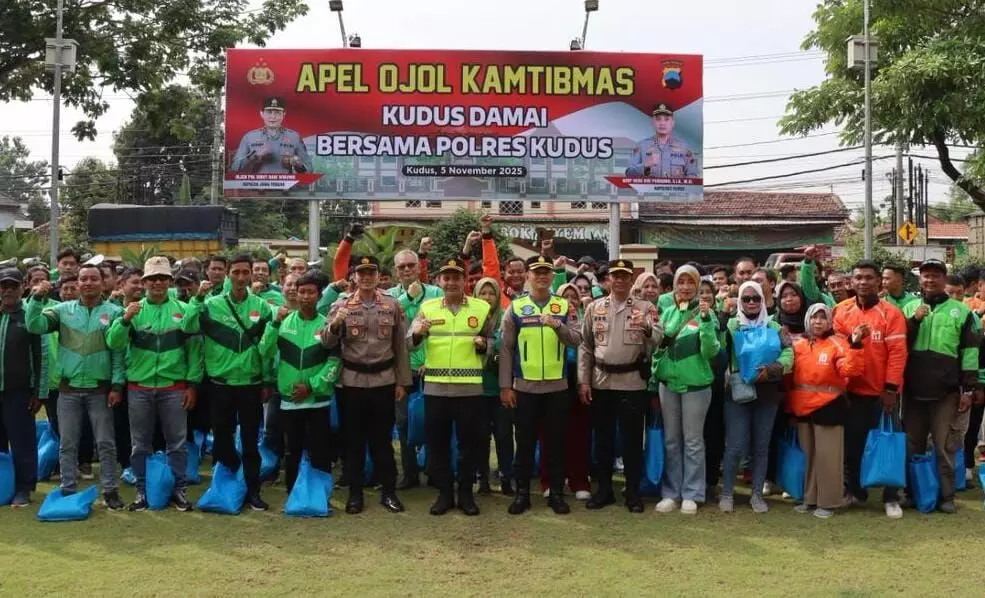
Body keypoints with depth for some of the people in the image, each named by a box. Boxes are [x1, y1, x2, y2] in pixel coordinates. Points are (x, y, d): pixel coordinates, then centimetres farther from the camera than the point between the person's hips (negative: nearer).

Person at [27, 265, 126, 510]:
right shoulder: (63, 310, 3)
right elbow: (34, 326, -8)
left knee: (105, 443, 4)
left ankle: (110, 490, 14)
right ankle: (68, 491, 19)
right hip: (68, 389, 2)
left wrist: (117, 385, -8)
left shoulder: (114, 312, -2)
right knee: (67, 443, 8)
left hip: (100, 389, -1)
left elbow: (119, 351, -3)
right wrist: (37, 298, -19)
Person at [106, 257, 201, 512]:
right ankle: (142, 490, 21)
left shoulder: (183, 310, 0)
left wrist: (192, 384, -1)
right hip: (139, 388, 1)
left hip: (174, 388, -1)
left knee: (177, 442, 6)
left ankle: (179, 489, 18)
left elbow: (194, 349, 2)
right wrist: (125, 319, -23)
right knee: (141, 444, 10)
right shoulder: (133, 310, 1)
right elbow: (114, 343, -7)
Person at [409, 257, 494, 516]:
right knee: (437, 441, 7)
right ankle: (444, 493, 20)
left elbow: (491, 341, 11)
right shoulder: (427, 307, 5)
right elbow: (410, 344, 0)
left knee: (469, 441, 6)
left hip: (470, 388, -1)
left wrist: (483, 344, -12)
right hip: (435, 387, 1)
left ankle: (466, 493, 19)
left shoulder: (481, 308, 3)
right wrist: (417, 333, -22)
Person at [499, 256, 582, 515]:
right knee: (525, 441, 6)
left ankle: (556, 493, 17)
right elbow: (506, 349, 1)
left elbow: (576, 340, -4)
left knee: (555, 441, 7)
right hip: (524, 386, -1)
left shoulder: (565, 306, 6)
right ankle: (522, 493, 16)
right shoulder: (515, 307, 2)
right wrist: (505, 385, -3)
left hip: (557, 386, 1)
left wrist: (557, 325, -22)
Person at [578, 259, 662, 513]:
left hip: (633, 382, -2)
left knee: (632, 438, 4)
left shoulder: (645, 308, 0)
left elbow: (658, 340, -11)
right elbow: (585, 347, 7)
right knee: (603, 437, 9)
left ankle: (633, 492, 15)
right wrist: (583, 381, 2)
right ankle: (604, 489, 20)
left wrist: (647, 328, -33)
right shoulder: (594, 308, 6)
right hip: (601, 382, 2)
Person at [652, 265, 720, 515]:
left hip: (696, 383, -3)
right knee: (671, 441, 11)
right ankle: (671, 493, 19)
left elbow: (711, 351, -16)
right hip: (668, 382, 3)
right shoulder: (665, 306, 2)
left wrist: (706, 320, -24)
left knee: (693, 441, 6)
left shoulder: (705, 313, -7)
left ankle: (691, 494, 14)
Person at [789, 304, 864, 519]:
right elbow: (790, 375, 13)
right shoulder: (798, 345, 8)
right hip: (802, 407, 5)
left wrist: (855, 345, -28)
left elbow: (850, 370, -19)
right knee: (807, 454, 14)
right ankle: (810, 499, 25)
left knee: (826, 455, 0)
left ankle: (827, 502, 10)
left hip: (828, 407, -5)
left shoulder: (837, 344, -5)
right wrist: (790, 404, 8)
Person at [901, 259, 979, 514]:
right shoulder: (909, 309, 9)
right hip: (913, 391, 3)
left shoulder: (961, 311, 2)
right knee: (912, 445, 10)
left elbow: (970, 352, 1)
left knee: (945, 447, 2)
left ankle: (946, 496, 11)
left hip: (947, 392, -2)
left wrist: (968, 389, -3)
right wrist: (914, 321, -9)